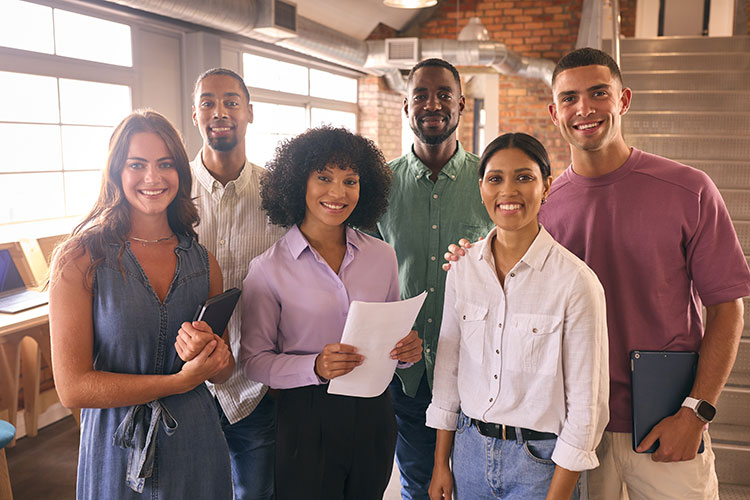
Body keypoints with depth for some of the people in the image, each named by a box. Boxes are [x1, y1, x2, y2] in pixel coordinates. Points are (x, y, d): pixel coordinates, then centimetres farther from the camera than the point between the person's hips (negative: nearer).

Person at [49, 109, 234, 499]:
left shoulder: (202, 262, 0)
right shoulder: (79, 259, -12)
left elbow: (223, 370, 6)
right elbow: (73, 387, -15)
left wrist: (216, 350, -17)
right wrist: (183, 380, -19)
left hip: (196, 448, 4)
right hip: (117, 453, -3)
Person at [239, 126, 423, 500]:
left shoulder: (382, 256, 2)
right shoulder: (268, 269, -9)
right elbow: (254, 360, -8)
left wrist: (407, 349, -9)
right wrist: (315, 367, -24)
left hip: (373, 414, 4)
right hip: (306, 418, -3)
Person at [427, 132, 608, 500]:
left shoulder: (576, 281, -16)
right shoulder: (463, 268, -2)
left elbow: (586, 404, -12)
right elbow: (448, 367, 4)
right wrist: (440, 464, 7)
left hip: (540, 460, -4)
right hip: (470, 451, 4)